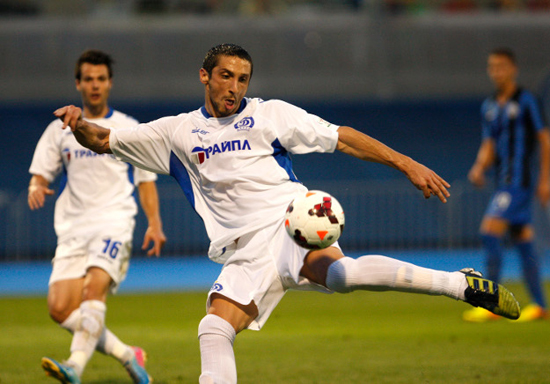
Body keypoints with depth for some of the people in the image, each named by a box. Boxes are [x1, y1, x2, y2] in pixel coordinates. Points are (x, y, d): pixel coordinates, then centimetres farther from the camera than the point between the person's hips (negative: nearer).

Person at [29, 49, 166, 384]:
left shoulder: (128, 129, 10)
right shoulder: (59, 130, 15)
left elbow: (146, 181, 13)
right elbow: (41, 173, 16)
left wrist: (155, 224, 0)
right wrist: (36, 187, -9)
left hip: (114, 221, -3)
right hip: (73, 227, 3)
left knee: (95, 285, -29)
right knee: (60, 308, -12)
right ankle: (127, 355, 5)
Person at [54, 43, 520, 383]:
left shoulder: (270, 114, 8)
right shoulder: (177, 132, 15)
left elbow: (341, 138, 5)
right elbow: (103, 141, 17)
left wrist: (406, 164, -2)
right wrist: (80, 122, -6)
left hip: (289, 224, -4)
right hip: (244, 255, 4)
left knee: (340, 274, -34)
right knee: (214, 332, -15)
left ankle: (462, 284, -33)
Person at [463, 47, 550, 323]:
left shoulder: (525, 101, -6)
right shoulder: (489, 107, 14)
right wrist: (479, 168, -3)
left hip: (519, 180, -7)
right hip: (503, 182, 7)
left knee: (490, 231, -17)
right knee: (523, 241, 9)